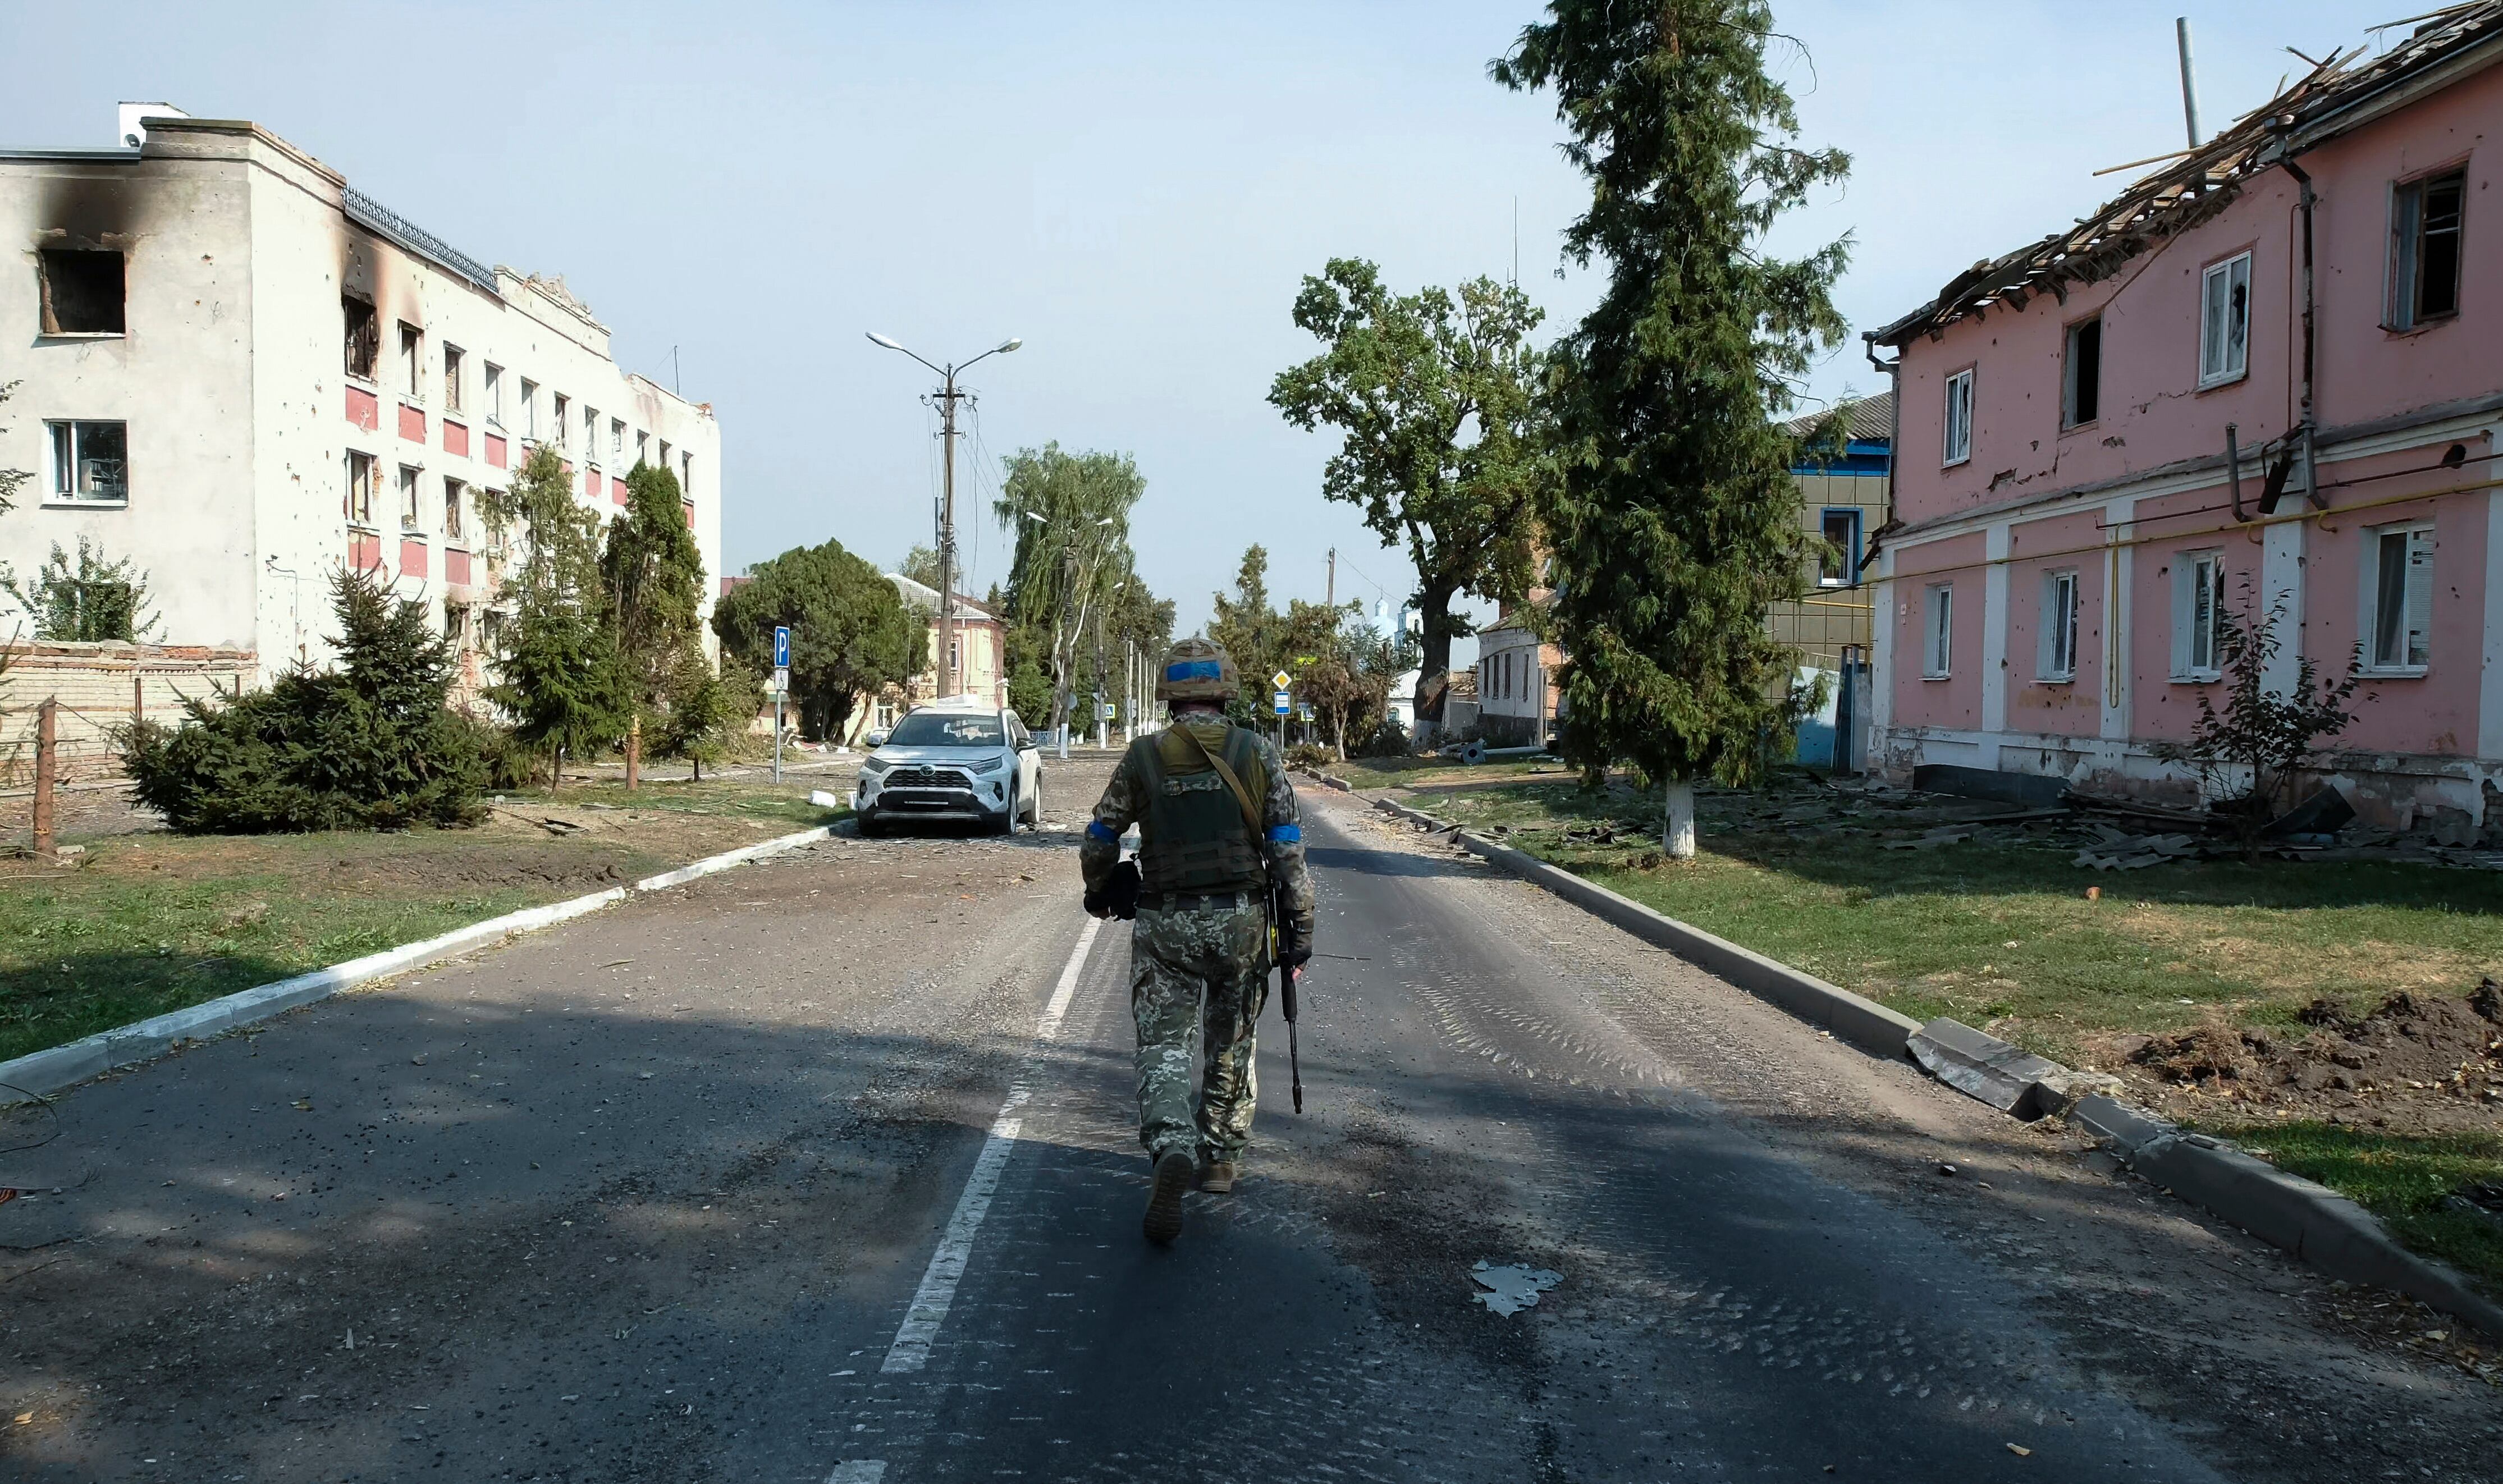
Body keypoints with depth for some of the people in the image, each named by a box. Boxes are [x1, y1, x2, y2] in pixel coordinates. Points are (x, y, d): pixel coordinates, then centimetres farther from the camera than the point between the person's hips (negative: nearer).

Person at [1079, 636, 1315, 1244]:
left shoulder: (1143, 757, -1)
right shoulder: (1258, 754, -2)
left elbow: (1099, 840, 7)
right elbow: (1288, 848, -5)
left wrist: (1100, 892, 26)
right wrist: (1300, 926, 0)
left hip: (1166, 925, -1)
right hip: (1241, 921, 1)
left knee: (1162, 1045, 2)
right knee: (1230, 1044, 18)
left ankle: (1172, 1151, -22)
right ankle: (1221, 1158, 27)